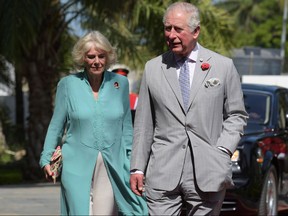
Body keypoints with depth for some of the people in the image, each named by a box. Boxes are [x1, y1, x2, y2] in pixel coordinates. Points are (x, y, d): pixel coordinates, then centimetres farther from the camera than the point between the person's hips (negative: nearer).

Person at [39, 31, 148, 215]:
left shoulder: (120, 83, 6)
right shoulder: (68, 84, 2)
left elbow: (126, 126, 12)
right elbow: (56, 126, 8)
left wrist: (132, 162, 9)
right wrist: (46, 159, 4)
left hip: (111, 168, 1)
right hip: (77, 167, -1)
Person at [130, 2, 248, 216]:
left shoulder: (224, 66, 6)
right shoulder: (153, 68, 10)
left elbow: (236, 115, 10)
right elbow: (143, 123, 12)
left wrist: (223, 152, -5)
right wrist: (137, 168, 8)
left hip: (207, 174, -1)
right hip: (162, 173, 1)